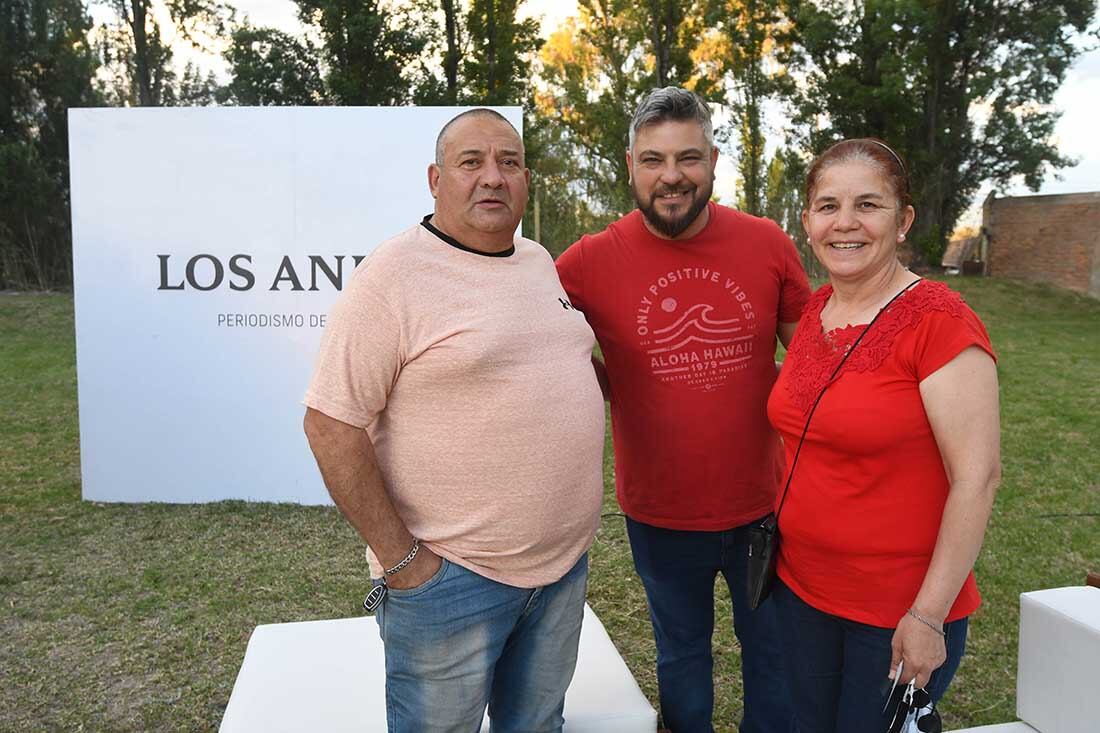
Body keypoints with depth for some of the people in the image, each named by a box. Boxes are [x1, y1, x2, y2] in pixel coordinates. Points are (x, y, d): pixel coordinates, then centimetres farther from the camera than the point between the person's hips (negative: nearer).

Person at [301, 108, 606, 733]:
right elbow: (332, 426, -16)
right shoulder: (396, 273, -14)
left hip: (566, 563, 7)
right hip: (449, 577, -6)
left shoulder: (540, 262, 8)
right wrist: (400, 559, -16)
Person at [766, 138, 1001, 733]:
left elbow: (976, 476, -19)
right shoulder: (815, 310, 2)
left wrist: (929, 615, -18)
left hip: (901, 609, -6)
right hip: (800, 586, 6)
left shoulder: (940, 321, -18)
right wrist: (785, 528, 12)